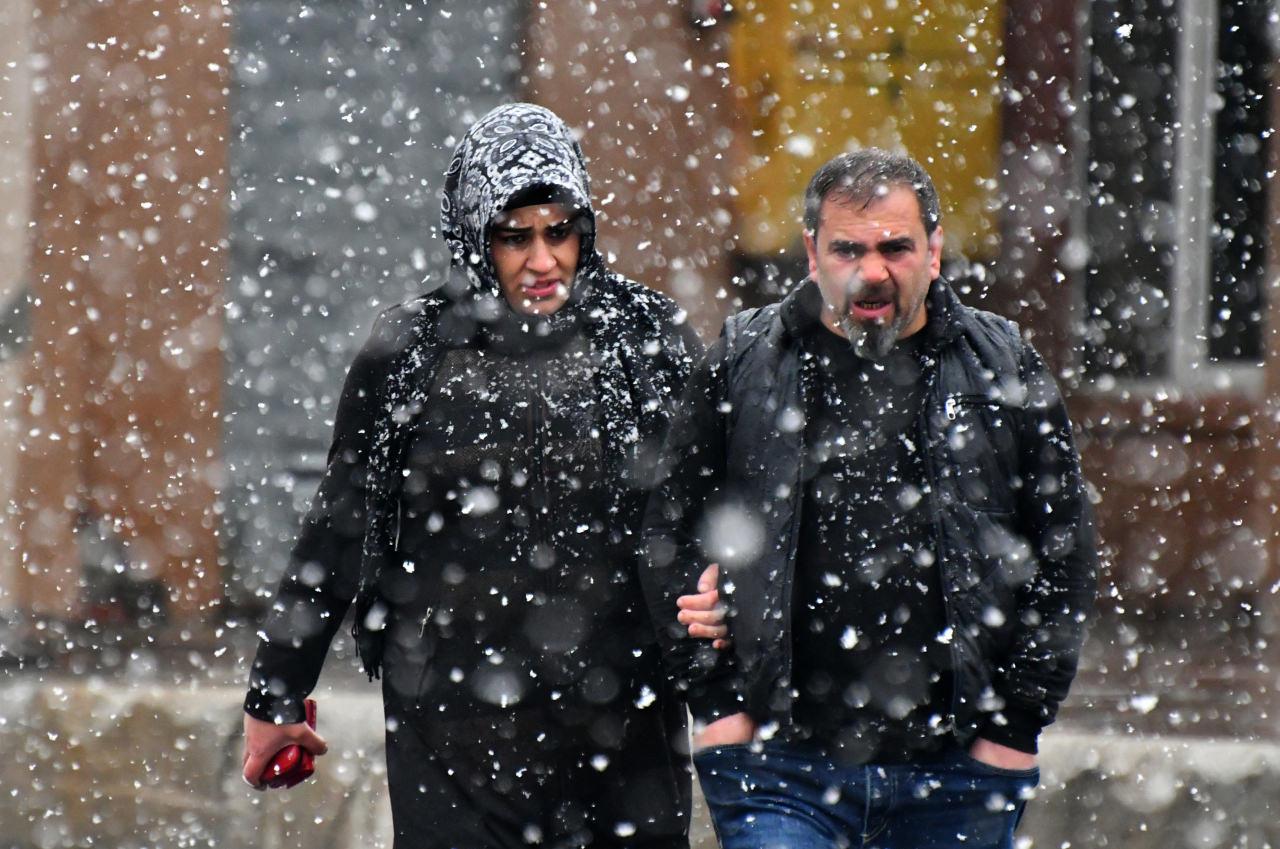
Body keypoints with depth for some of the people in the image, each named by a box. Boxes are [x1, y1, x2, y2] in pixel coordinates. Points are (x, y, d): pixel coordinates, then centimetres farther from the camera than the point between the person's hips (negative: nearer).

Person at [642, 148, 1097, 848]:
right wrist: (715, 701, 0)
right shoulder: (742, 365, 4)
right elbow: (670, 535, 8)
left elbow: (1064, 553, 7)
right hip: (777, 767, -1)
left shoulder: (1005, 372, 5)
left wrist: (1015, 725, 1)